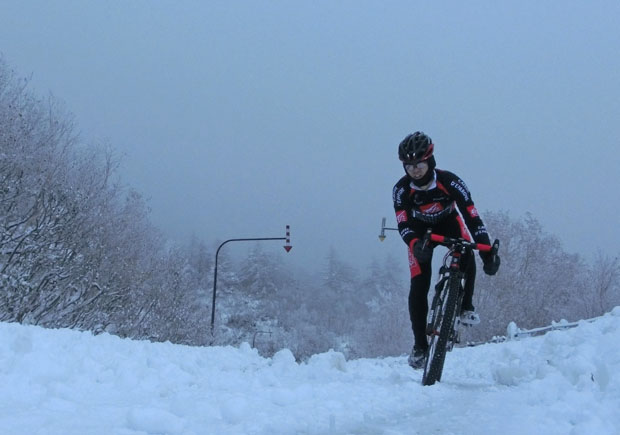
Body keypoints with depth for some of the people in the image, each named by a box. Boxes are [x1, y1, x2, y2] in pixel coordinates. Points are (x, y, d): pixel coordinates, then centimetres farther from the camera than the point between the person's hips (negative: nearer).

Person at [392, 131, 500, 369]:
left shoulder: (449, 181, -33)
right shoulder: (401, 189, -29)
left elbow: (471, 216, -34)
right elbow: (403, 225, -33)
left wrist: (488, 251, -44)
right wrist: (415, 245, -56)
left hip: (448, 223, -1)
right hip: (420, 230, 1)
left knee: (466, 258, -32)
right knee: (418, 287, -11)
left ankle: (466, 306, -8)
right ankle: (419, 345, 1)